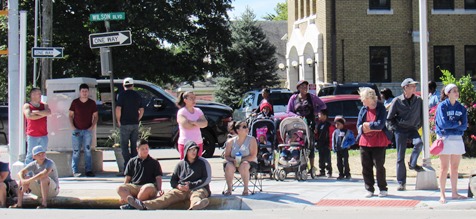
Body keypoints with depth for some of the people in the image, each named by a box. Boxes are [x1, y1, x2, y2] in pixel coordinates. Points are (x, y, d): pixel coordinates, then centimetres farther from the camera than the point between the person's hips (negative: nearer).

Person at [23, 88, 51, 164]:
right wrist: (42, 115, -8)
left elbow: (48, 112, -8)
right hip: (32, 136, -4)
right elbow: (29, 116, -18)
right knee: (30, 155, -5)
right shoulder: (27, 106, 0)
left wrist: (36, 112, -12)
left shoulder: (44, 105, 12)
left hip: (43, 135, 4)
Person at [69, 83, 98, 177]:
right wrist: (73, 127, -4)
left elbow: (95, 116, 10)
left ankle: (88, 170, 5)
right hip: (77, 130, -1)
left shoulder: (92, 103, 4)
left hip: (88, 130, 1)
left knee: (88, 150, 2)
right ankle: (75, 171, 0)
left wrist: (92, 126, -3)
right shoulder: (75, 102, 3)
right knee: (76, 151, -1)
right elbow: (71, 115, 8)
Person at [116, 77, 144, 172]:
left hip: (125, 124, -5)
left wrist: (118, 121, -4)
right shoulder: (137, 95, 9)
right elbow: (141, 110, 12)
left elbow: (118, 109, -14)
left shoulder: (122, 95, -7)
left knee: (124, 146, -1)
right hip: (135, 124, 5)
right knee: (134, 146, 10)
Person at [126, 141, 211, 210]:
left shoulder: (203, 162, 8)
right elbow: (173, 180, 20)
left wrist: (191, 186, -9)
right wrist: (178, 186, -5)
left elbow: (207, 179, 0)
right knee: (169, 195, -26)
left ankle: (194, 206, -82)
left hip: (199, 188, -3)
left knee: (196, 195, -41)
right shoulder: (181, 164, 17)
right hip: (181, 190, 3)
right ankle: (144, 205, -52)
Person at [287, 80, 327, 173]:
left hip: (310, 123, 0)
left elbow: (323, 105, 16)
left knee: (310, 144, -5)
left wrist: (315, 112, 1)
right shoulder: (293, 98, 11)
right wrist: (297, 116, -9)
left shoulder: (312, 97, 10)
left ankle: (312, 167, -1)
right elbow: (288, 111, 9)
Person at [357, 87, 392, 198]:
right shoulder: (363, 110, 9)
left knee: (379, 166, -1)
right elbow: (359, 126, 2)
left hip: (379, 143, -5)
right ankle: (369, 189, 15)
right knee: (366, 167, 5)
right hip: (365, 142, 5)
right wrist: (373, 127, -9)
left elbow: (380, 124, -16)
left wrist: (367, 125, -7)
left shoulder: (381, 109, -5)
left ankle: (383, 189, 12)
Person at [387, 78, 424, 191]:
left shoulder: (419, 100, 1)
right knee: (400, 156, -1)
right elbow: (389, 118, 4)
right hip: (400, 130, -2)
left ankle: (412, 164, -8)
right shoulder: (397, 101, -5)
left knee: (419, 143, -31)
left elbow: (422, 115, 15)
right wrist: (394, 128, -1)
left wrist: (418, 126, 8)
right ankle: (401, 183, 5)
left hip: (412, 128, 2)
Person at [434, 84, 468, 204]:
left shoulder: (461, 108, 9)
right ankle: (442, 194, 0)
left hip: (458, 139, 4)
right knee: (445, 168, -3)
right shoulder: (442, 106, -4)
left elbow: (464, 126, -1)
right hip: (445, 139, -4)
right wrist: (457, 123, -5)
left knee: (455, 167, 8)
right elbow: (443, 124, -15)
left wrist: (451, 124, -10)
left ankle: (454, 193, 14)